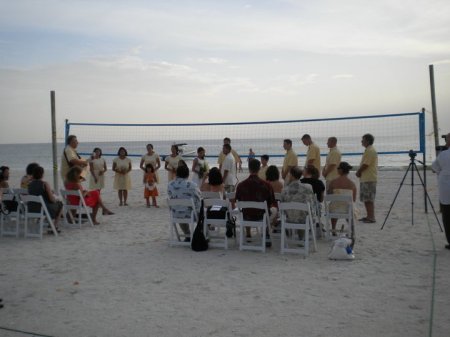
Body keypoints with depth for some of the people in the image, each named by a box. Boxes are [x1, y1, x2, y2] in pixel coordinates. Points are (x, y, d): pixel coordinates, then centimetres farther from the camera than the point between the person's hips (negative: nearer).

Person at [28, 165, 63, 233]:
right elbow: (52, 199, -14)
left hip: (31, 209, 7)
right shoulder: (45, 184, -15)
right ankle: (55, 227, 25)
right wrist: (56, 200, 9)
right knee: (60, 204, 22)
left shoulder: (30, 184, 2)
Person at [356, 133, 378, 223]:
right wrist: (359, 172, 6)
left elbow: (365, 165, -20)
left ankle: (371, 217, -2)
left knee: (369, 199, -6)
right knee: (366, 199, 14)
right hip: (366, 178, 10)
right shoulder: (368, 150, 17)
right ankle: (369, 216, 21)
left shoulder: (370, 151, -16)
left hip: (369, 179, -10)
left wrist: (358, 172, -6)